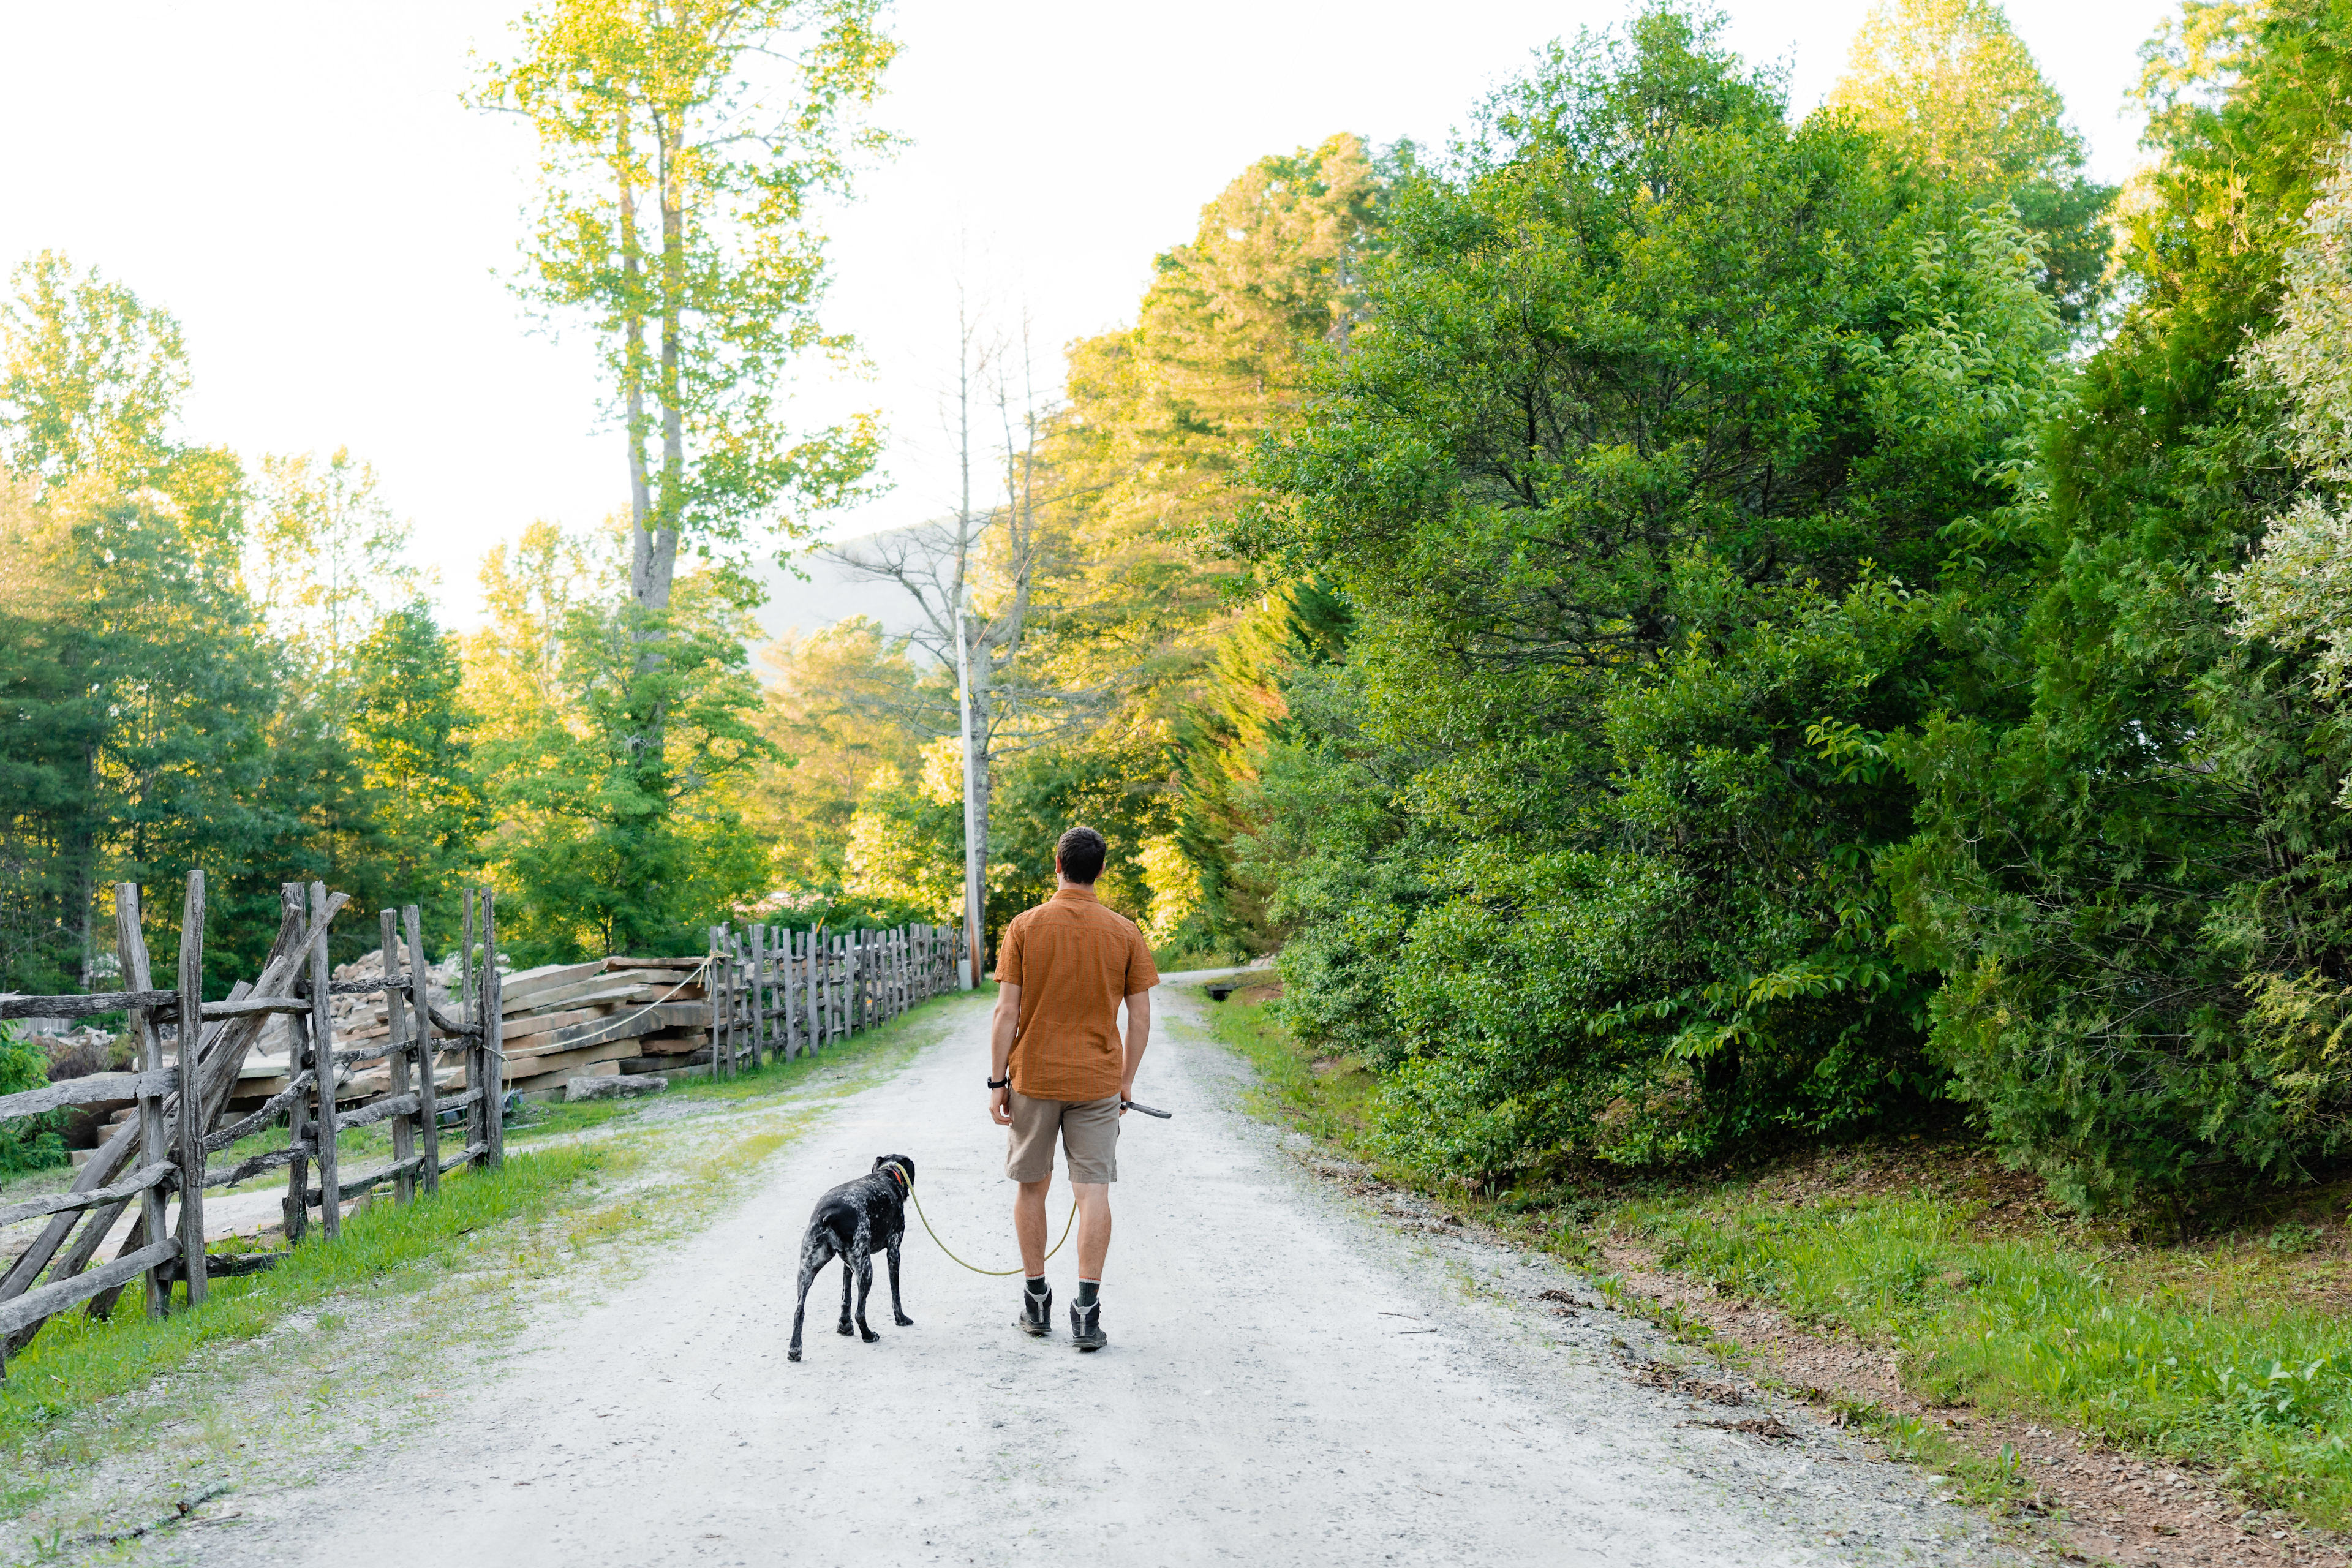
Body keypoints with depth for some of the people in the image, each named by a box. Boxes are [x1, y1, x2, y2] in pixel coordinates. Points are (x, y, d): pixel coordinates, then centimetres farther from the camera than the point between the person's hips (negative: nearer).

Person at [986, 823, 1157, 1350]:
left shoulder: (1025, 927, -5)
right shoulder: (1125, 933, -1)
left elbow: (1006, 1012, -7)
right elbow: (1140, 1018, 0)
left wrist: (997, 1081, -1)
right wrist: (1126, 1082, 11)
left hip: (1034, 1076, 0)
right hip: (1098, 1081, 0)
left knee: (1031, 1187, 14)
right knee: (1094, 1191, 1)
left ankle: (1036, 1302, 22)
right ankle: (1087, 1311, -5)